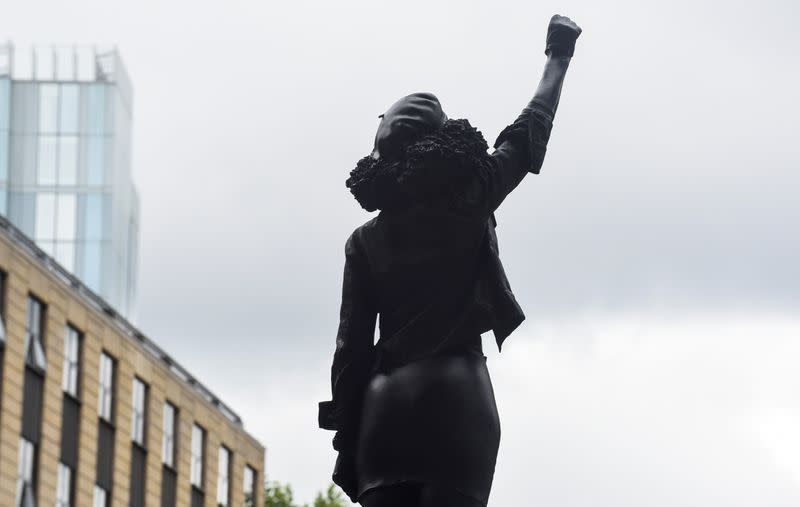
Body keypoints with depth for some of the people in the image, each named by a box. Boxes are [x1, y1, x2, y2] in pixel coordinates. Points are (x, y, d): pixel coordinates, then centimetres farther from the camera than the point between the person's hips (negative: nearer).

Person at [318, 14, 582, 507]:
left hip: (386, 403, 3)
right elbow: (530, 133, 19)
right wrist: (559, 54, 33)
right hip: (458, 396, -3)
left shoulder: (366, 240, 11)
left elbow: (352, 349, 6)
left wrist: (348, 443, 8)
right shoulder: (467, 207, 5)